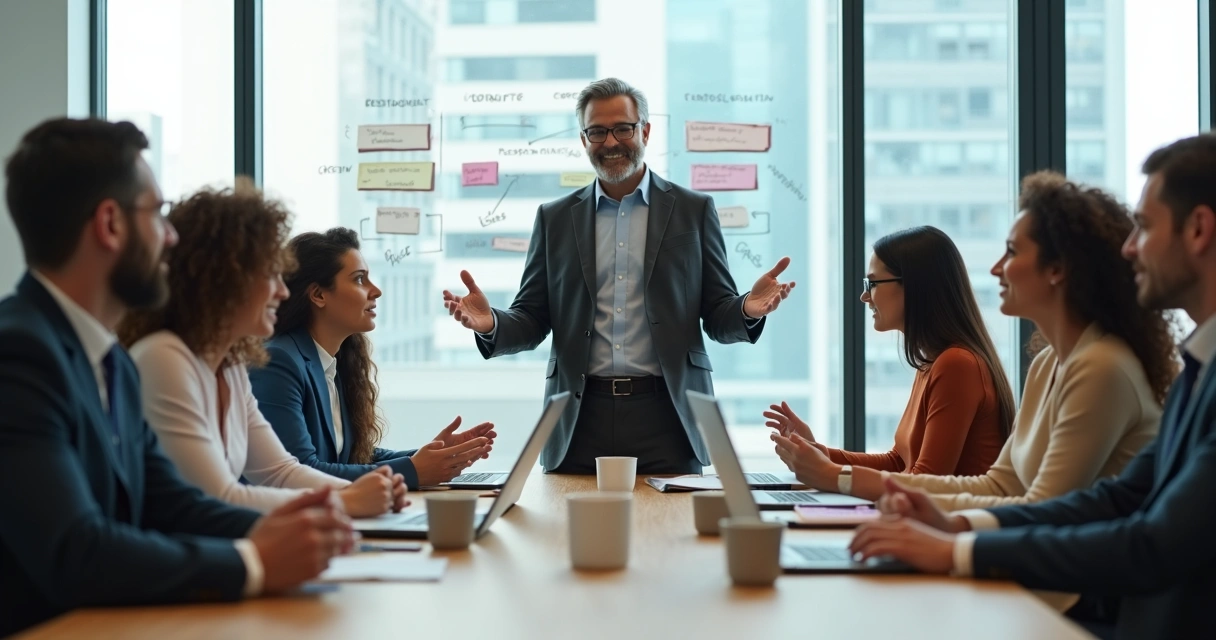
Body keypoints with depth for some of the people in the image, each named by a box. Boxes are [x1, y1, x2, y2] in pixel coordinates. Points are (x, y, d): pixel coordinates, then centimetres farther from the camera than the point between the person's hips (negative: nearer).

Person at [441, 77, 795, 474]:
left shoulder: (694, 211, 7)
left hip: (666, 416, -1)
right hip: (581, 419, 1)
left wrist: (748, 310, -17)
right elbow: (532, 320, 10)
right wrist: (490, 324, -11)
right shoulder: (555, 219, 12)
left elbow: (718, 317, 6)